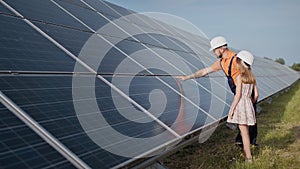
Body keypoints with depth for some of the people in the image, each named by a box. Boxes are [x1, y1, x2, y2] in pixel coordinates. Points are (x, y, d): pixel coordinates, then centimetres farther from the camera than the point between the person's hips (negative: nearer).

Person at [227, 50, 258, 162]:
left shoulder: (239, 77, -12)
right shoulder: (252, 77, 8)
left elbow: (238, 95, -15)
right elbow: (256, 95, 7)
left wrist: (231, 110, -12)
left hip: (240, 105, -7)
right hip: (248, 105, 7)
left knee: (244, 133, -1)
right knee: (246, 132, 17)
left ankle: (249, 158, 4)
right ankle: (246, 153, 27)